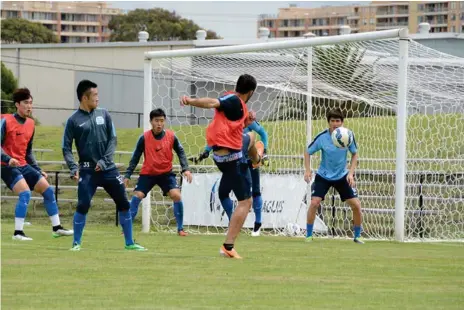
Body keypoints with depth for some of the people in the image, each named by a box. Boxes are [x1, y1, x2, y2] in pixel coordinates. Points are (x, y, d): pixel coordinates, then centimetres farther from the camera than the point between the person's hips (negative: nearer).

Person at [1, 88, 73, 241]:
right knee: (25, 193, -25)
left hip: (23, 165, 8)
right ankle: (18, 233, -21)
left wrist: (38, 170, 16)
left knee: (48, 190, 6)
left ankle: (56, 228, 16)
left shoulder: (31, 124, 11)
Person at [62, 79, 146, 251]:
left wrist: (104, 161, -8)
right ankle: (76, 243, 1)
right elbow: (66, 148, -2)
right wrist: (73, 168, -17)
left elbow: (112, 139, 5)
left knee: (124, 204, 5)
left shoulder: (103, 114, 6)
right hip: (87, 171, -4)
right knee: (83, 206, -14)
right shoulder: (74, 120, -3)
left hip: (108, 168, 4)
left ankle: (129, 242, 16)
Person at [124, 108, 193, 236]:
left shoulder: (171, 136, -9)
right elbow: (135, 157, -4)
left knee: (176, 195, -16)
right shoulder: (144, 138, -12)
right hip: (148, 173, 0)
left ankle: (180, 229, -4)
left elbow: (180, 152, 2)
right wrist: (127, 175, -5)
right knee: (137, 197, -11)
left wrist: (186, 169, -10)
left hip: (166, 173, 0)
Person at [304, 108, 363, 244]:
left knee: (356, 205, -6)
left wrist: (351, 173, -10)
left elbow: (354, 154, 1)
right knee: (314, 202, -18)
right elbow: (308, 152, -3)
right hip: (323, 176, -1)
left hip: (342, 176, 1)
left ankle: (357, 236, 13)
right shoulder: (322, 137, -18)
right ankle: (309, 235, -4)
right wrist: (307, 170, -15)